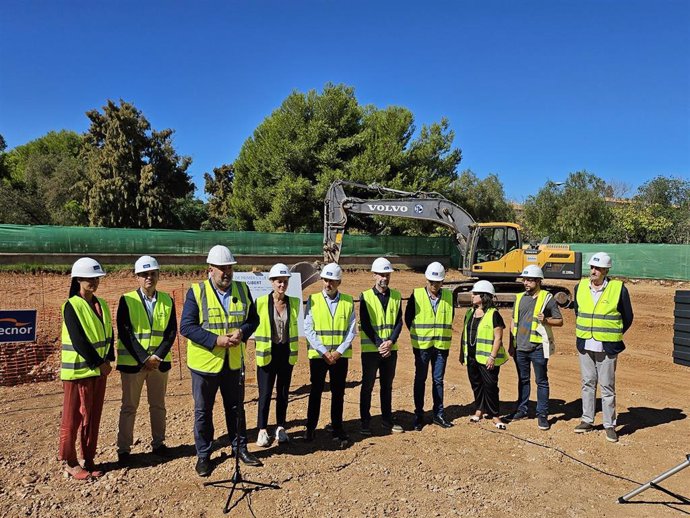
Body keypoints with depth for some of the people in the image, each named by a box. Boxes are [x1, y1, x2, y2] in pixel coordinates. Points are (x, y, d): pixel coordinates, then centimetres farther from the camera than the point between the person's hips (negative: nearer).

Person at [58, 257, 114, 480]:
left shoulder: (102, 305, 8)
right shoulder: (71, 306, -12)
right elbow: (78, 340, -18)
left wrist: (108, 361, -2)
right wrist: (98, 363, -14)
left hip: (99, 371, 6)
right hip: (78, 371, -6)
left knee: (93, 417, 12)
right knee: (73, 418, 5)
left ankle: (89, 459, 24)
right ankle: (70, 462, 18)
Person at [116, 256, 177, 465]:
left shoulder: (167, 300, 2)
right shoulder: (127, 300, -6)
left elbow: (171, 332, -1)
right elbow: (124, 333, -11)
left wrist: (158, 356, -13)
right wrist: (144, 358, -16)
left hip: (160, 361, 3)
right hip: (132, 362, -3)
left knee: (158, 405, 13)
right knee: (129, 407, 6)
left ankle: (158, 443, 27)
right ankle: (123, 448, 18)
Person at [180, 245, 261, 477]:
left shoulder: (242, 290, 2)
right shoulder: (196, 292, -11)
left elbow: (253, 319, 7)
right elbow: (186, 326, -15)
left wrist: (242, 332, -15)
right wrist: (216, 340, -23)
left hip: (233, 362, 3)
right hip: (204, 362, -3)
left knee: (236, 407, 16)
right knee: (203, 411, 10)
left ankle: (240, 448, 33)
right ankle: (203, 455, 27)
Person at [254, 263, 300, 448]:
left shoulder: (294, 302, 0)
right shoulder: (261, 302, -9)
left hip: (287, 353, 3)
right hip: (267, 353, -3)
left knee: (283, 392, 12)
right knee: (265, 393, 0)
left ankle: (281, 428, 26)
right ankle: (262, 431, 15)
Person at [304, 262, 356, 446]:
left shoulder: (348, 302, 0)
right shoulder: (313, 300, -3)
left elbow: (351, 330, -1)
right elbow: (308, 329, -7)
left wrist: (339, 351, -11)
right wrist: (324, 352, -12)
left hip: (341, 355, 1)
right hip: (317, 355, -1)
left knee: (338, 393, 9)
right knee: (316, 391, 8)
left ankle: (337, 429, 22)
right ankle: (311, 428, 22)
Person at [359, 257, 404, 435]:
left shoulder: (396, 296, 5)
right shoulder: (366, 296, -6)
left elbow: (399, 322, 1)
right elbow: (365, 324, -10)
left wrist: (390, 342, -13)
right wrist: (379, 344, -16)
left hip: (390, 349, 3)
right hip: (370, 349, -3)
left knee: (387, 386, 14)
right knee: (367, 386, 5)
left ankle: (387, 420, 25)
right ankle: (365, 421, 16)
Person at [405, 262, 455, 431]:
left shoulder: (448, 296, 0)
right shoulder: (416, 295, -7)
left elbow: (450, 318, 13)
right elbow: (408, 317, 2)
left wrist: (442, 333, 9)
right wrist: (418, 335, 4)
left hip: (441, 345, 2)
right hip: (422, 345, -2)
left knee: (438, 380, 10)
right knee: (420, 380, 7)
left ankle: (438, 414, 22)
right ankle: (419, 415, 17)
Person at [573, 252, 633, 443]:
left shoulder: (618, 289, -9)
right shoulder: (581, 286, 3)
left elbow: (627, 318, 2)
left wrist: (612, 335, 4)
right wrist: (584, 332, 12)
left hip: (607, 347, -4)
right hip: (585, 346, 4)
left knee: (607, 386, 3)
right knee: (588, 383, 13)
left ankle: (610, 425, 15)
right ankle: (587, 420, 24)